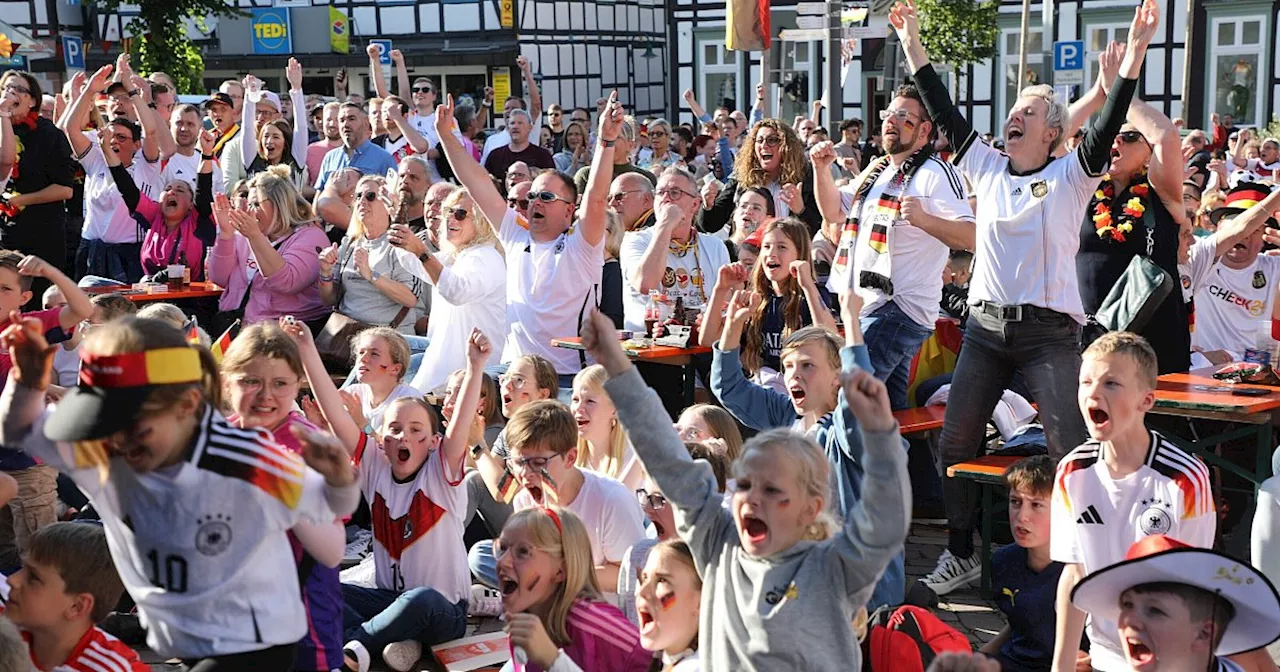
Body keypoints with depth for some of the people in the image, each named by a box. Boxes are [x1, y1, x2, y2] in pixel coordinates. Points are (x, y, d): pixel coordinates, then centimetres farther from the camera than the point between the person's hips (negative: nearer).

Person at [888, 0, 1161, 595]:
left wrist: (1135, 51, -27)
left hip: (1049, 333, -4)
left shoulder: (1070, 177, -1)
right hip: (985, 327, 5)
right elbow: (944, 113, 10)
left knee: (1072, 451, -9)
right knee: (955, 444, 6)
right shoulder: (987, 167, 10)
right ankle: (960, 554, 21)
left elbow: (1108, 126, -15)